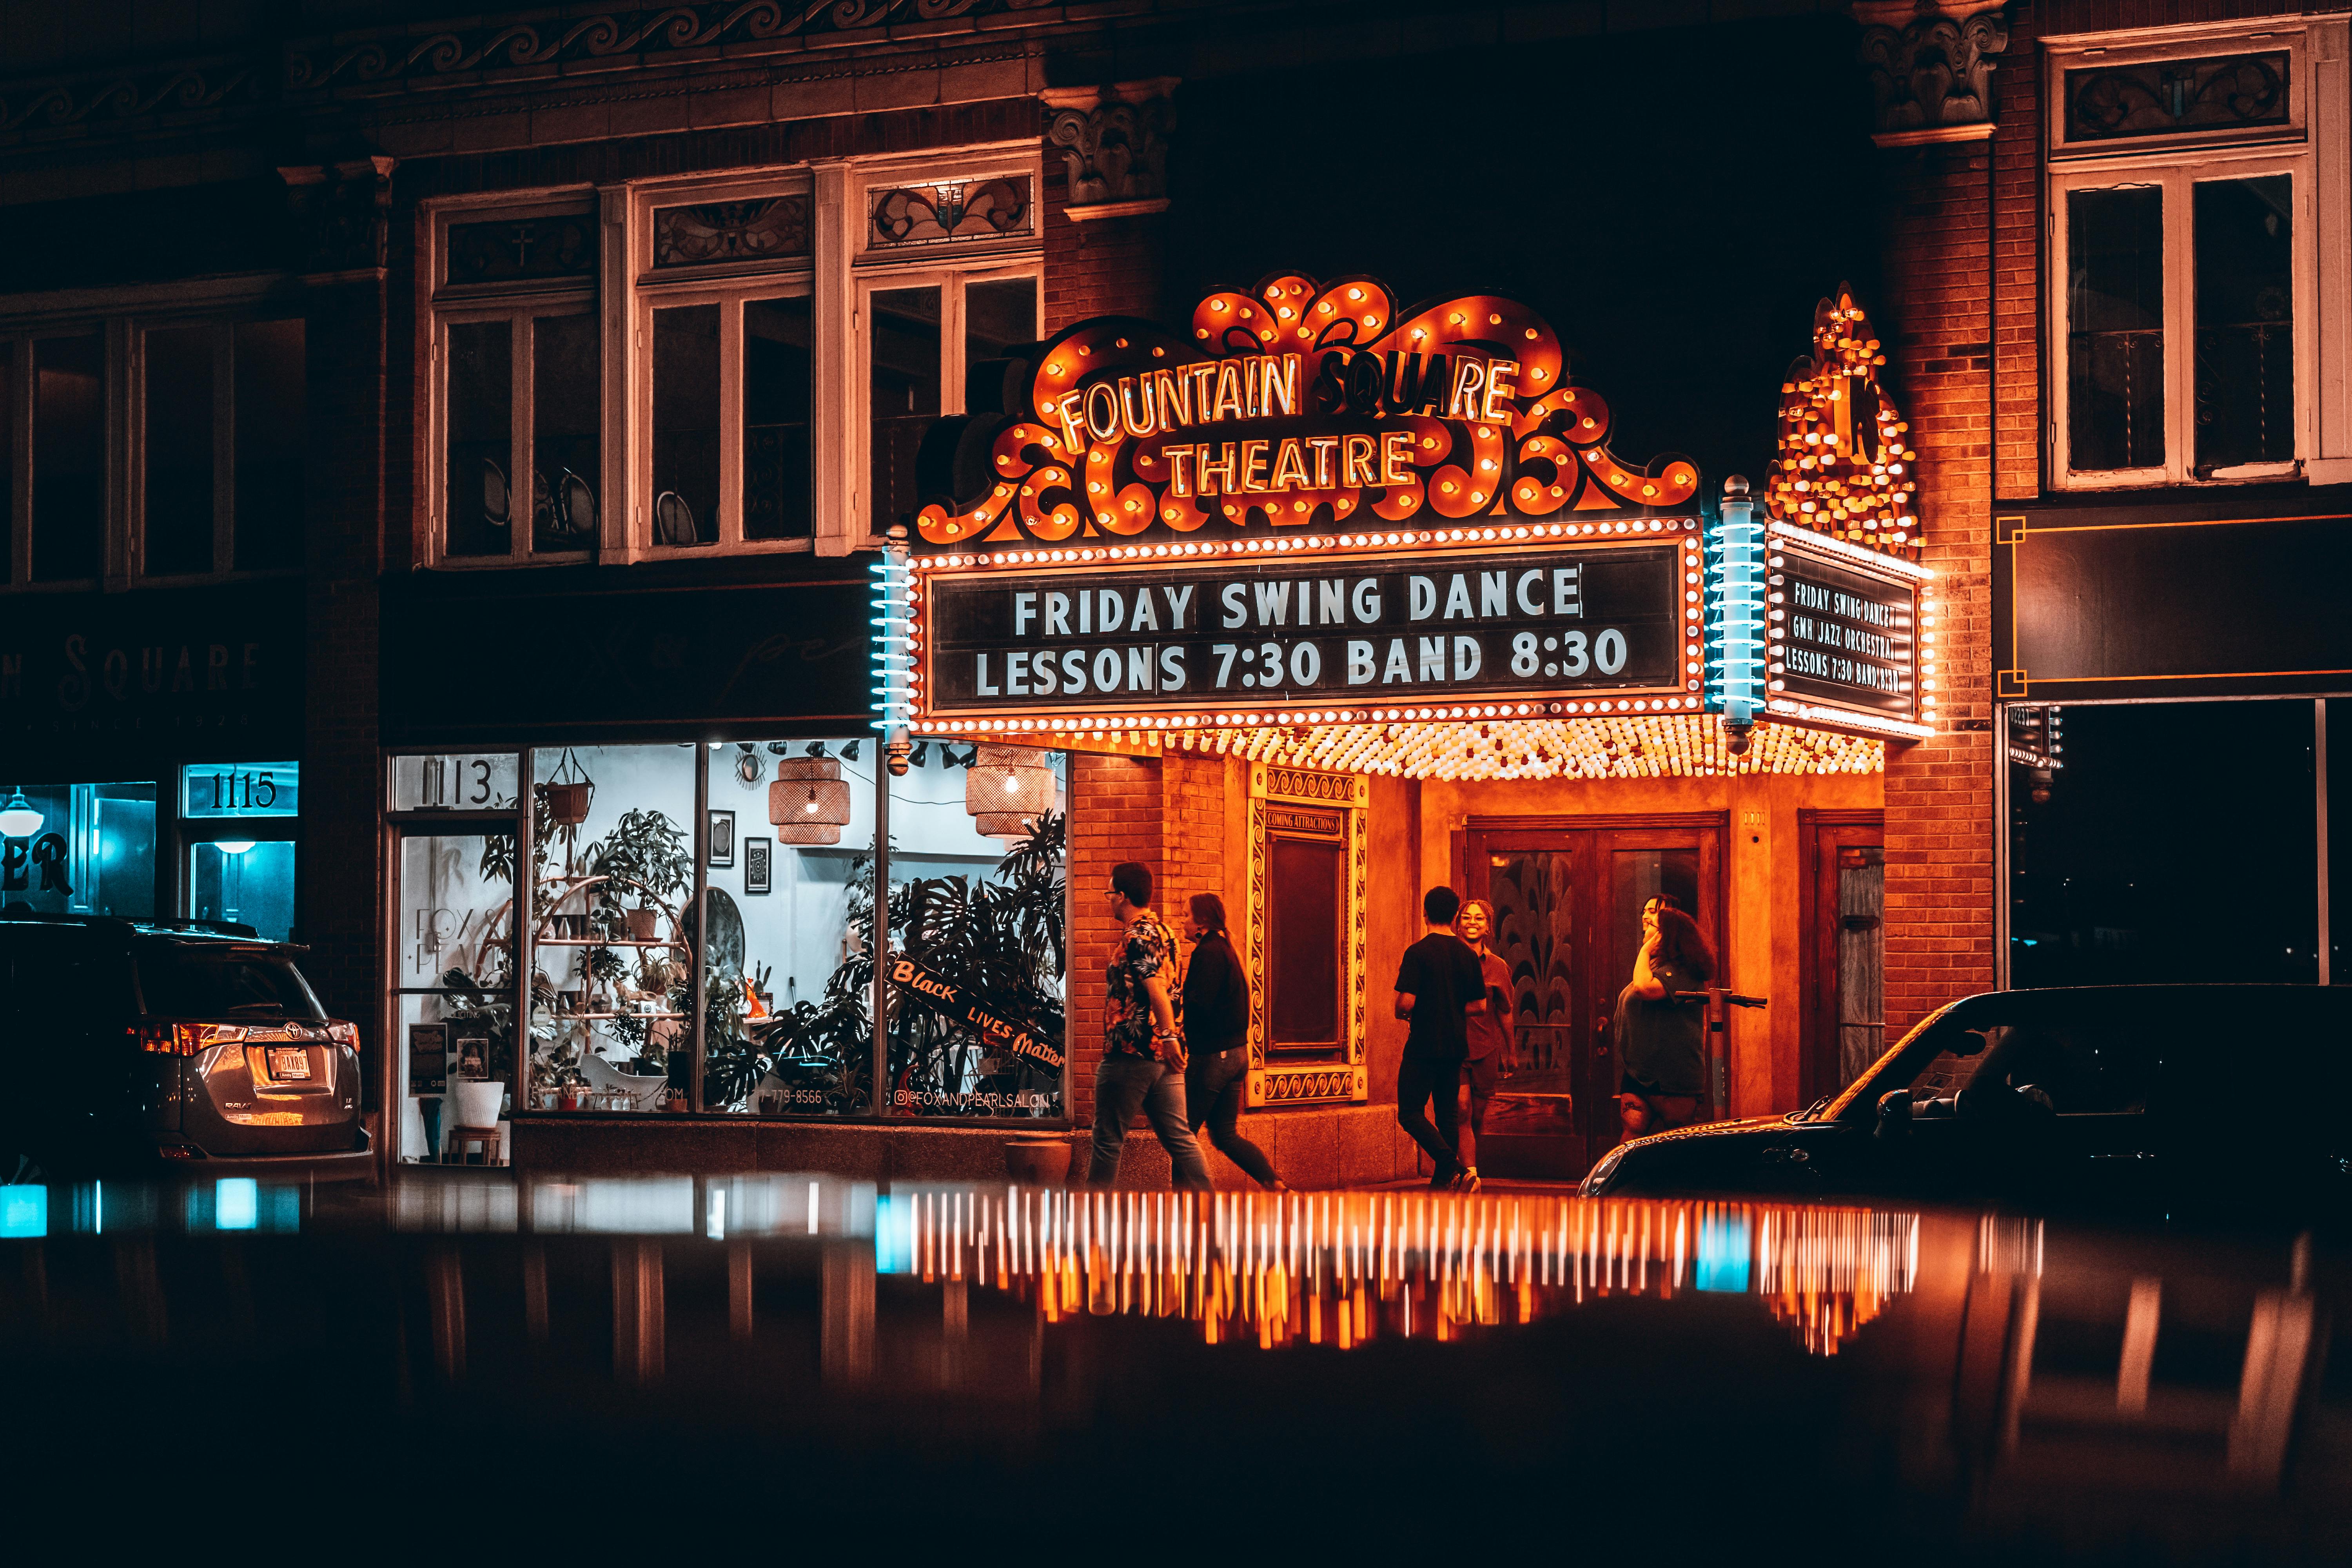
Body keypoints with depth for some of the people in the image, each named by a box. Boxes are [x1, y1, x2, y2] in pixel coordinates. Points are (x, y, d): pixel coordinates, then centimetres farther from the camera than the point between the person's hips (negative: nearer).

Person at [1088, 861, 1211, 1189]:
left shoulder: (1137, 937, -14)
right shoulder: (1161, 930, 15)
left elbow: (1156, 986, -26)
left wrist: (1169, 1036, -30)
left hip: (1130, 1056, -8)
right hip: (1161, 1054, 8)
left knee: (1108, 1139, 4)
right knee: (1178, 1137, 5)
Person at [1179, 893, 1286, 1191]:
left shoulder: (1208, 953, -14)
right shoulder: (1227, 950, 16)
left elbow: (1197, 1006, -22)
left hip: (1212, 1055, -9)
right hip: (1237, 1052, 9)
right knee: (1225, 1135, 12)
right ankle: (1276, 1186, 5)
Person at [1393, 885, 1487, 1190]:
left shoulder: (1418, 953, -11)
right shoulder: (1468, 955, 5)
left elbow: (1406, 1002, -17)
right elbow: (1479, 1005, 9)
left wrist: (1401, 1013, 4)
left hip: (1424, 1045, -6)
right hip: (1455, 1046, 6)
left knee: (1410, 1113, -1)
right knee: (1448, 1113, 13)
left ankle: (1452, 1165, -17)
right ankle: (1444, 1179, 11)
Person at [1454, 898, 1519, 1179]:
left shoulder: (1497, 966, 7)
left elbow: (1505, 1013, 12)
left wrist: (1512, 1054, 13)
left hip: (1486, 1050, 2)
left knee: (1478, 1116, 7)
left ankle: (1472, 1171, 20)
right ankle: (1469, 1171, -27)